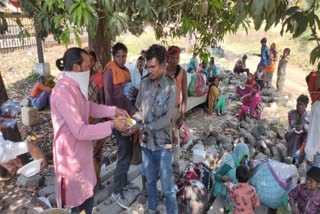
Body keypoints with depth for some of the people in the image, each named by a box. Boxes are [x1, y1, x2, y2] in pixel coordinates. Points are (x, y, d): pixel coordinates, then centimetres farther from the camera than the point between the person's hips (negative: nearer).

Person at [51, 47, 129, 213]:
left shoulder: (75, 86, 4)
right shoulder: (64, 91, -28)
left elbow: (90, 107, 17)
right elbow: (80, 131, -30)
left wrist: (114, 111, 4)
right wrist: (112, 125, -24)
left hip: (82, 153, 9)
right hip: (71, 156, -9)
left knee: (87, 199, 24)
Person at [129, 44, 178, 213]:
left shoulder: (170, 86, -15)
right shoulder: (144, 82, -1)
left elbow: (166, 119, -18)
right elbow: (139, 109, 6)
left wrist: (140, 127, -23)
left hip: (162, 143, -4)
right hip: (146, 141, 5)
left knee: (167, 185, 5)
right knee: (150, 180, 22)